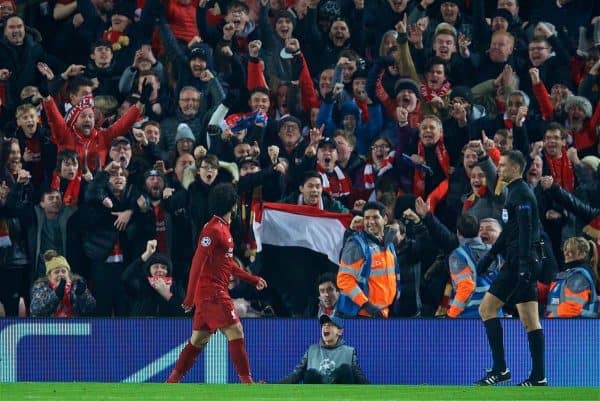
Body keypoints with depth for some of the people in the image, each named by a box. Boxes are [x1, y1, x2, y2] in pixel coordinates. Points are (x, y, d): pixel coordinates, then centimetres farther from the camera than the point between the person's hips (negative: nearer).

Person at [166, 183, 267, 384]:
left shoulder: (223, 229, 16)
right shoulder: (213, 230, -15)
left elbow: (228, 264, 27)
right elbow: (197, 263, -18)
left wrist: (253, 279, 26)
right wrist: (190, 297, -21)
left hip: (213, 294, 10)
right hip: (212, 293, -10)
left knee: (198, 340, 12)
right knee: (236, 333, -9)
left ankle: (172, 382, 16)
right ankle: (246, 381, -8)